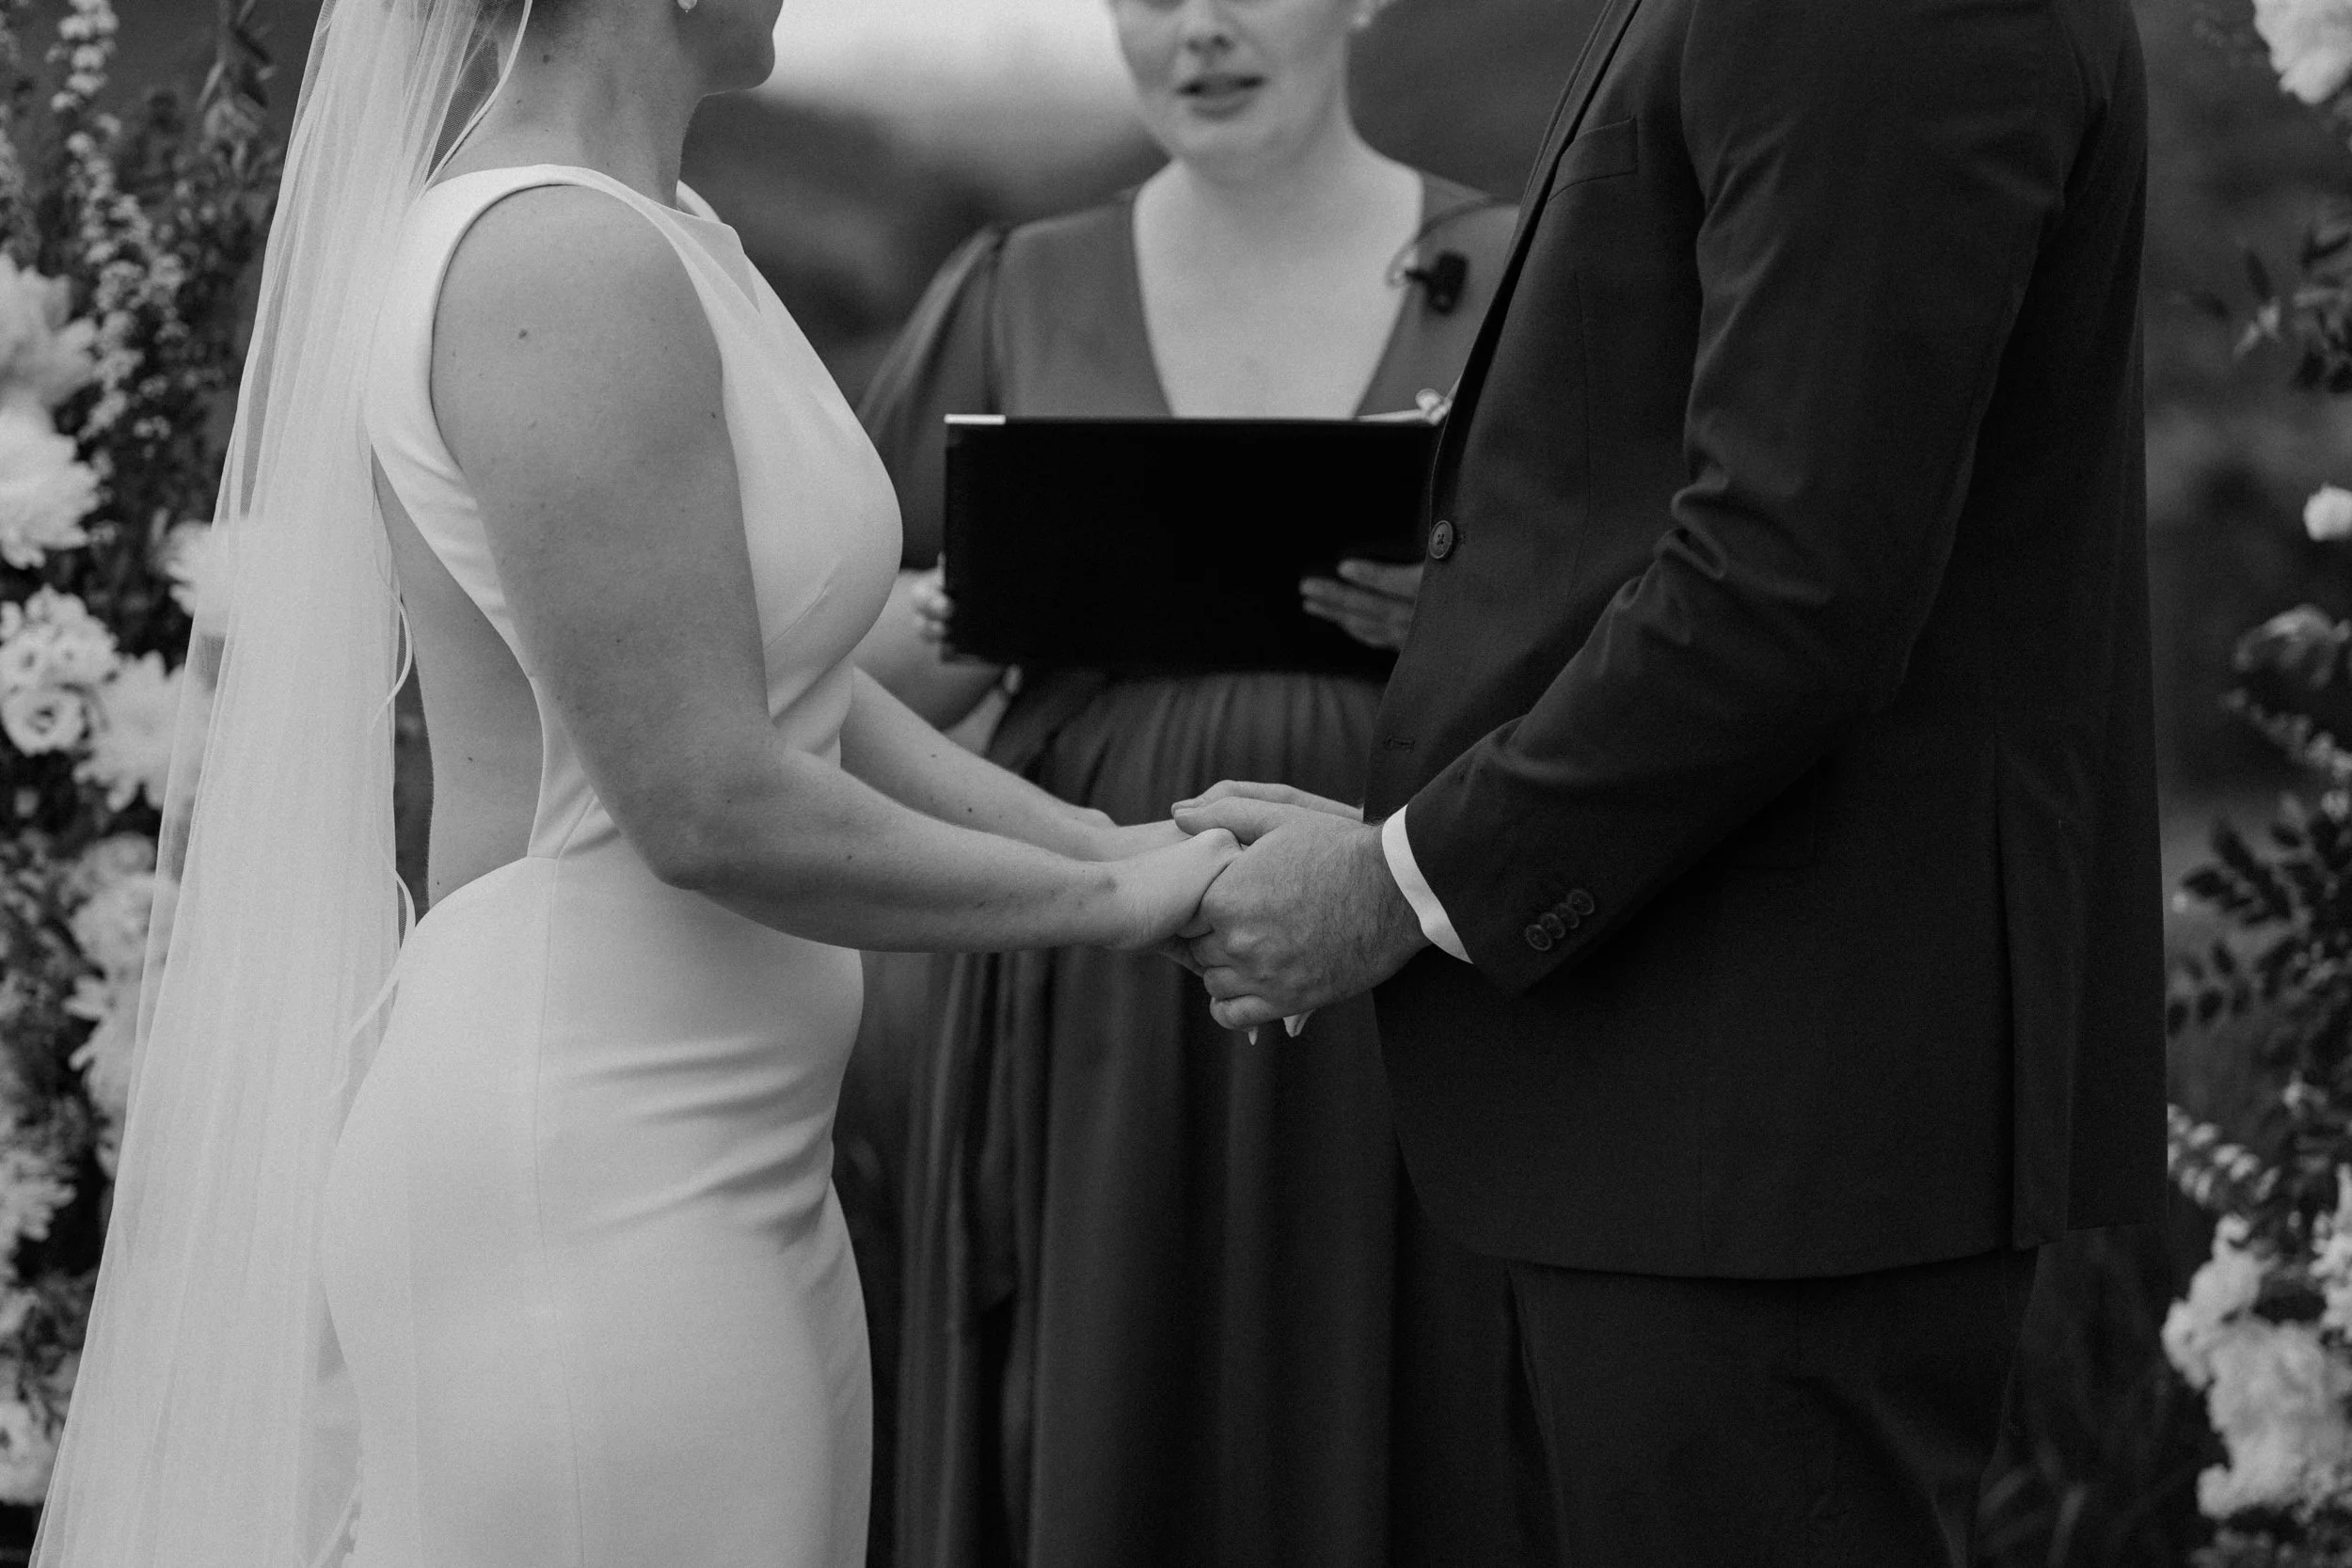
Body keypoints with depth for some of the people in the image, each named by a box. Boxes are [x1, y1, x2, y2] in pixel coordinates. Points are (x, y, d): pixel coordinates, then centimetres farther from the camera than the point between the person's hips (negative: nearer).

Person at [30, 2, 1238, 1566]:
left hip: (712, 1168, 9)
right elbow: (709, 804, -20)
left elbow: (787, 688, 14)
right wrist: (1107, 899, -9)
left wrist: (1111, 842, 4)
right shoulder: (561, 273, -19)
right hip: (583, 1193, -9)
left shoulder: (638, 229, 10)